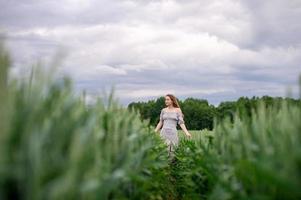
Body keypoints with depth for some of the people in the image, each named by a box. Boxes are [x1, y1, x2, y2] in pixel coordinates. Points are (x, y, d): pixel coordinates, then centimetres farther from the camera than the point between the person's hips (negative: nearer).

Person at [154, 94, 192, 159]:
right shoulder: (163, 110, 10)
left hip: (173, 133, -2)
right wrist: (154, 132, 9)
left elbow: (181, 123, -1)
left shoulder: (178, 110, 2)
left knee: (172, 152, -1)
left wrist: (186, 133, -13)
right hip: (164, 133, 2)